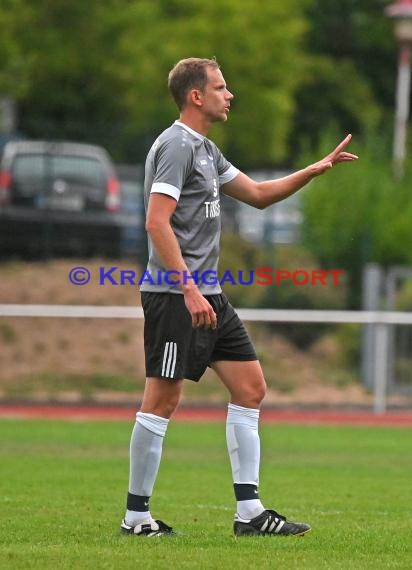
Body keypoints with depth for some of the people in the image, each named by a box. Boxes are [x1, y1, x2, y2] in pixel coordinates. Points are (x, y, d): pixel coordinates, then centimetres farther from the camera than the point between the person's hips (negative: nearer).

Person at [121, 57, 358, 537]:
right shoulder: (176, 145, -12)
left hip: (207, 294, 10)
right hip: (174, 294, -10)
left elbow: (257, 194, 30)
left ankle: (249, 512, 6)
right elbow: (157, 222, -21)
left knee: (250, 389, 6)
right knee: (163, 399, -6)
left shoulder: (205, 150, 19)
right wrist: (189, 290, -25)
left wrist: (315, 170, 20)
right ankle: (136, 515, 2)